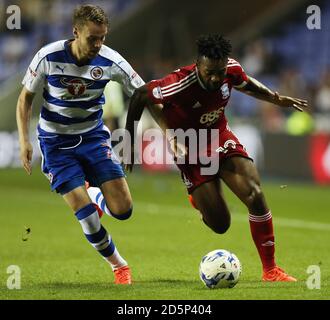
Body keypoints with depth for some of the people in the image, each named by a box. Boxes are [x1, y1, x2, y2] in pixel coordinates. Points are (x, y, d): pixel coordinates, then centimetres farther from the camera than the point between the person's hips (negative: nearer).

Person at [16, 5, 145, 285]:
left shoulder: (110, 61, -14)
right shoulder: (49, 57, -17)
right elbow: (26, 97, -3)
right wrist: (24, 141, -11)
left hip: (93, 136, 2)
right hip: (56, 143, -2)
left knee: (123, 210, -10)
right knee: (86, 214, -14)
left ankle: (96, 197, 26)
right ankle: (119, 266, 10)